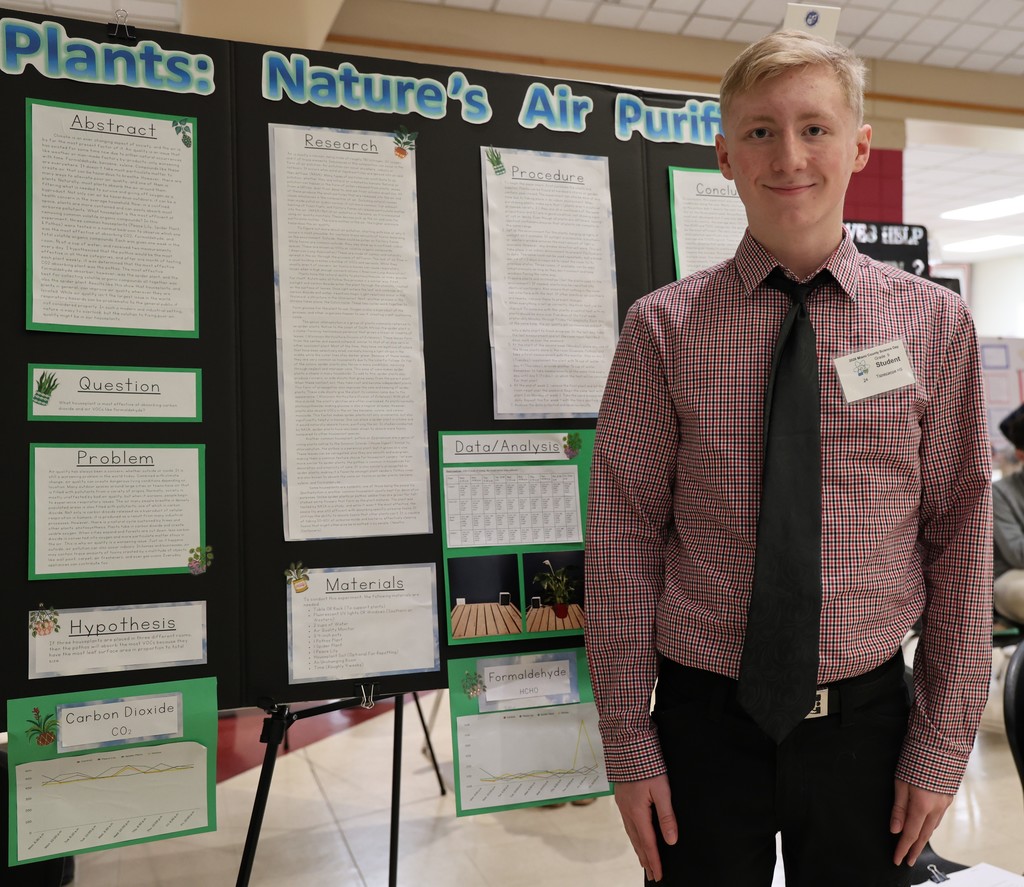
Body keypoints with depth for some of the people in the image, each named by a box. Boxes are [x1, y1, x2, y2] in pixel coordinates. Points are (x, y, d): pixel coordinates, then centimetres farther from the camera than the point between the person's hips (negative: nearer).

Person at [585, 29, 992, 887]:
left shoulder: (935, 323, -3)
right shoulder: (663, 328, -7)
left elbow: (961, 536, 0)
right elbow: (622, 540, -6)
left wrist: (943, 743, 1)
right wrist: (629, 744, -4)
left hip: (866, 720, 2)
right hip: (705, 722, -1)